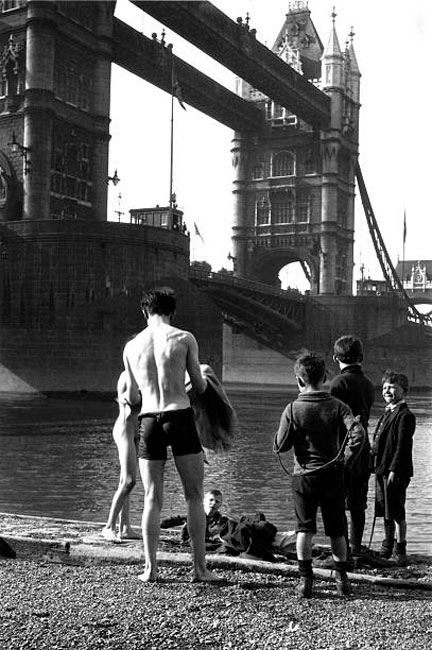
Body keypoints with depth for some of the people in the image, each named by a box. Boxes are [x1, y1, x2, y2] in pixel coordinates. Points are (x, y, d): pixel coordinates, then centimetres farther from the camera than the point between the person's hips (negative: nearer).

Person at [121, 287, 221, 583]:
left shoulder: (131, 346, 7)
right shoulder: (185, 338, -1)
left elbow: (132, 398, 12)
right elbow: (200, 387, 3)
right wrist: (204, 375, 26)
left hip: (149, 422, 3)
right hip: (180, 417, -2)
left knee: (152, 498, 10)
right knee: (195, 496, 6)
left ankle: (150, 568, 11)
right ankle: (200, 568, 6)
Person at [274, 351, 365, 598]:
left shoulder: (293, 409, -7)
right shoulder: (338, 406, -5)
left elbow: (280, 446, -6)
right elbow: (358, 434, -17)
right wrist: (346, 460, -7)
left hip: (303, 476, -1)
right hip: (332, 476, 1)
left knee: (304, 528, 5)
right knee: (336, 529, 13)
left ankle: (306, 580, 1)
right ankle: (342, 578, 18)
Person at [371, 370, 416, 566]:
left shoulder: (405, 416, -12)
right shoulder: (387, 413, 16)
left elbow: (402, 446, -17)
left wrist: (394, 470, -21)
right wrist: (376, 465, 15)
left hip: (396, 472, -9)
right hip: (382, 469, 9)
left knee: (396, 512, -2)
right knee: (385, 512, 16)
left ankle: (400, 549, 8)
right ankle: (388, 546, 28)